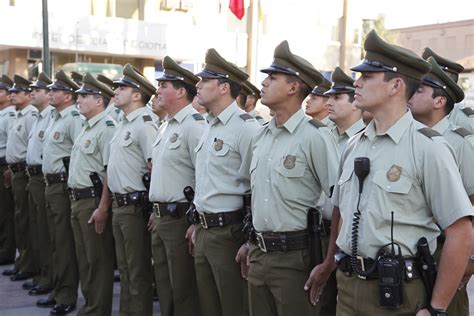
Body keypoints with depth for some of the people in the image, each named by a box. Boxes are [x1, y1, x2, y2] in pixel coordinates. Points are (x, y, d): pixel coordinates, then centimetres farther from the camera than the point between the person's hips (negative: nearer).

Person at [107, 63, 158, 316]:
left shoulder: (145, 125, -15)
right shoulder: (122, 124, 14)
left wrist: (154, 207, -18)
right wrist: (112, 202, 18)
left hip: (135, 207, -9)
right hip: (118, 205, 9)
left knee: (138, 271, 1)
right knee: (124, 267, 17)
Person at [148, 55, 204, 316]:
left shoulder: (194, 126, -16)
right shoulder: (165, 126, 15)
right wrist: (155, 212, 19)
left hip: (180, 219, -9)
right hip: (159, 217, 9)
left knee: (183, 292, 1)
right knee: (164, 288, 18)